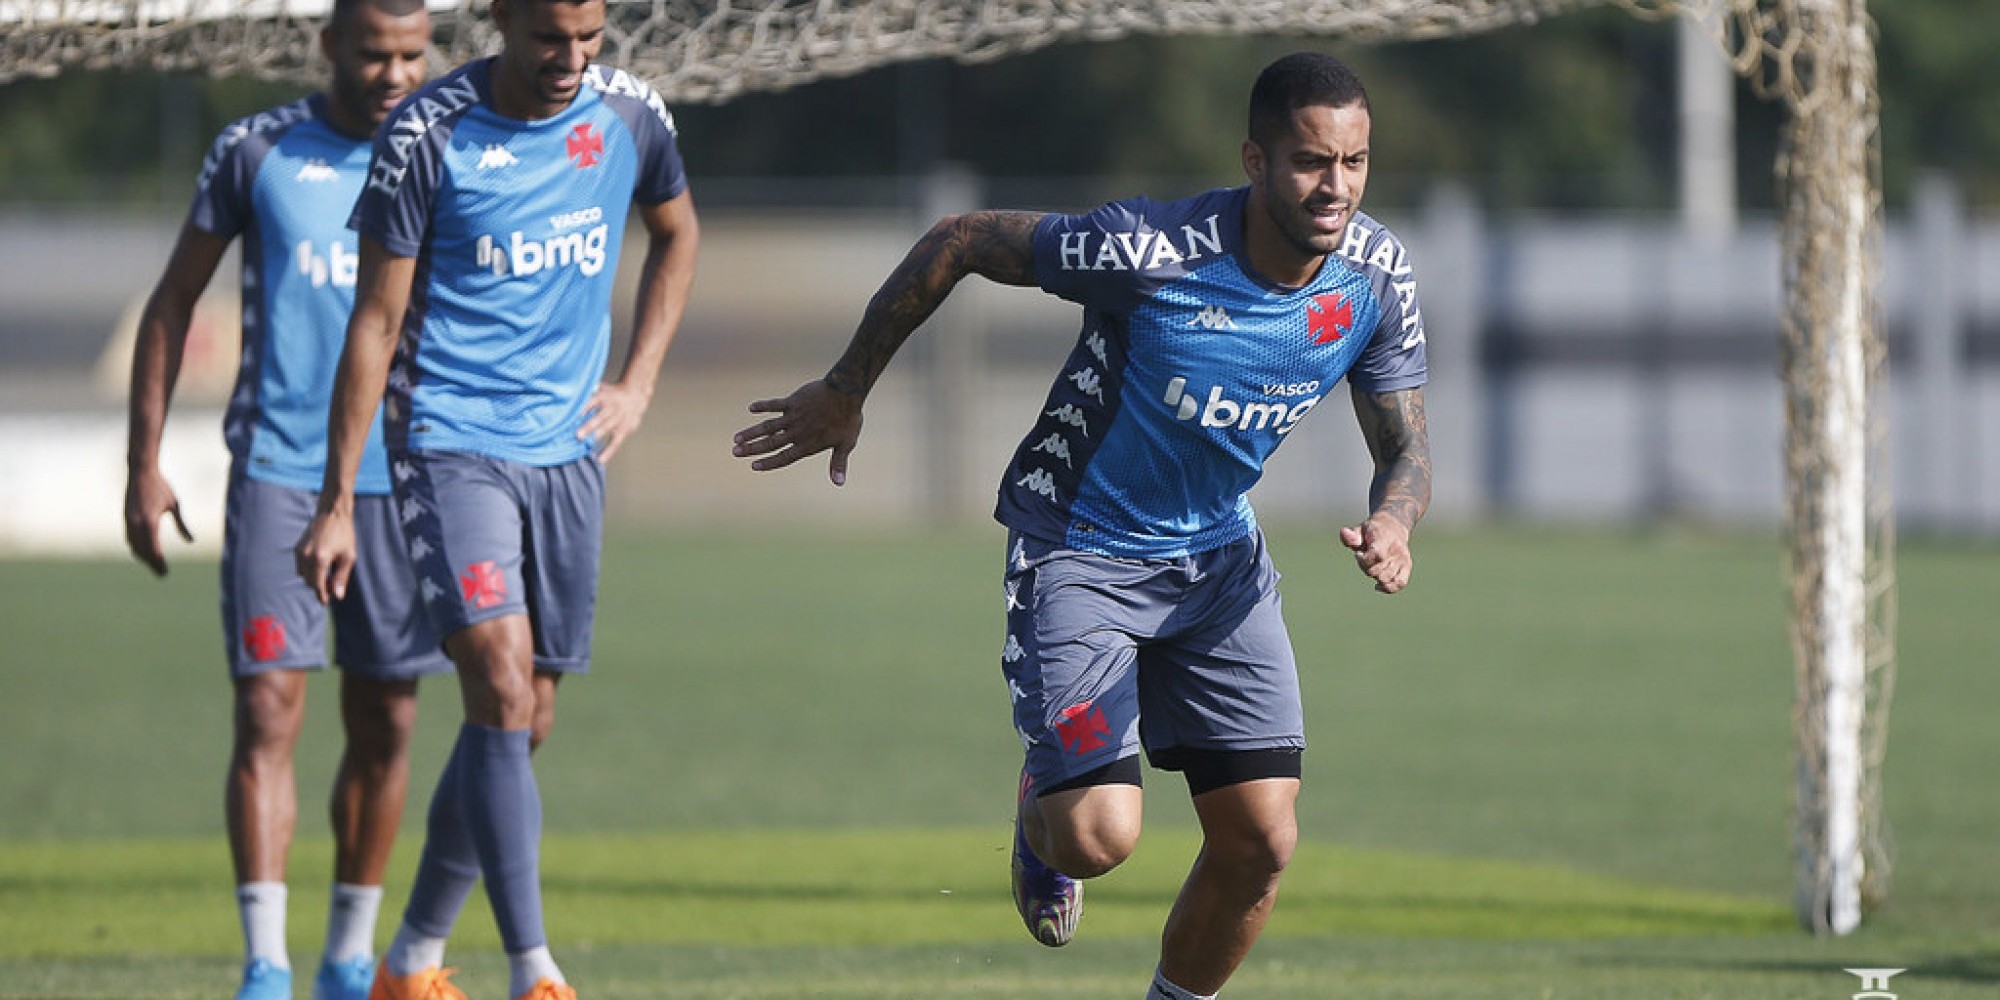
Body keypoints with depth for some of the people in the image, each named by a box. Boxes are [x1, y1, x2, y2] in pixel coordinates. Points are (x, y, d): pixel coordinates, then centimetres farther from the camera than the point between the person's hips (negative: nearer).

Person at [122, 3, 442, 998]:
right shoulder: (256, 152, 0)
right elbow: (173, 300, 7)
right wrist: (143, 463, 2)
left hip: (403, 478, 2)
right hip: (276, 467, -2)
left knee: (385, 722, 6)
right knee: (268, 708, -12)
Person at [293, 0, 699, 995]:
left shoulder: (630, 115, 0)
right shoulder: (426, 135, -12)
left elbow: (675, 233, 22)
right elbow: (376, 320, -7)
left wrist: (636, 385, 11)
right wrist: (336, 502, -7)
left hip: (568, 448, 5)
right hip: (449, 441, -5)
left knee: (524, 721, 7)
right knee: (501, 695, -20)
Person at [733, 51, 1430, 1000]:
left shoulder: (1377, 278, -12)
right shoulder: (1150, 248, -29)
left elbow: (1404, 446, -1)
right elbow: (958, 240, -16)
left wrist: (1390, 522, -26)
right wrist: (844, 391, -7)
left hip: (1218, 556, 5)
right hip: (1078, 550, -5)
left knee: (1260, 838, -3)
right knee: (1100, 834, -17)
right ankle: (1040, 815, 22)